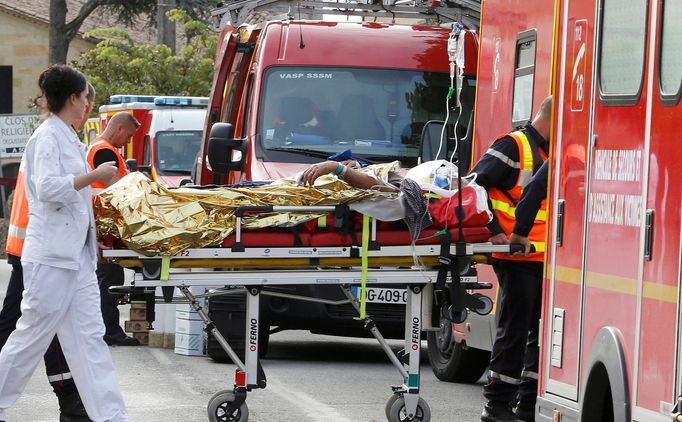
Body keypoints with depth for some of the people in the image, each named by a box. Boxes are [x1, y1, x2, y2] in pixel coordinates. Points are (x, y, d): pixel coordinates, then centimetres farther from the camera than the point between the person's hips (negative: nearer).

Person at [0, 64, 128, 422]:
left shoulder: (68, 138, 16)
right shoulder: (48, 137, -12)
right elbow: (48, 188, -23)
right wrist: (95, 175, -19)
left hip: (77, 254, 9)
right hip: (51, 255, -9)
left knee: (89, 337, 4)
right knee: (33, 336, -1)